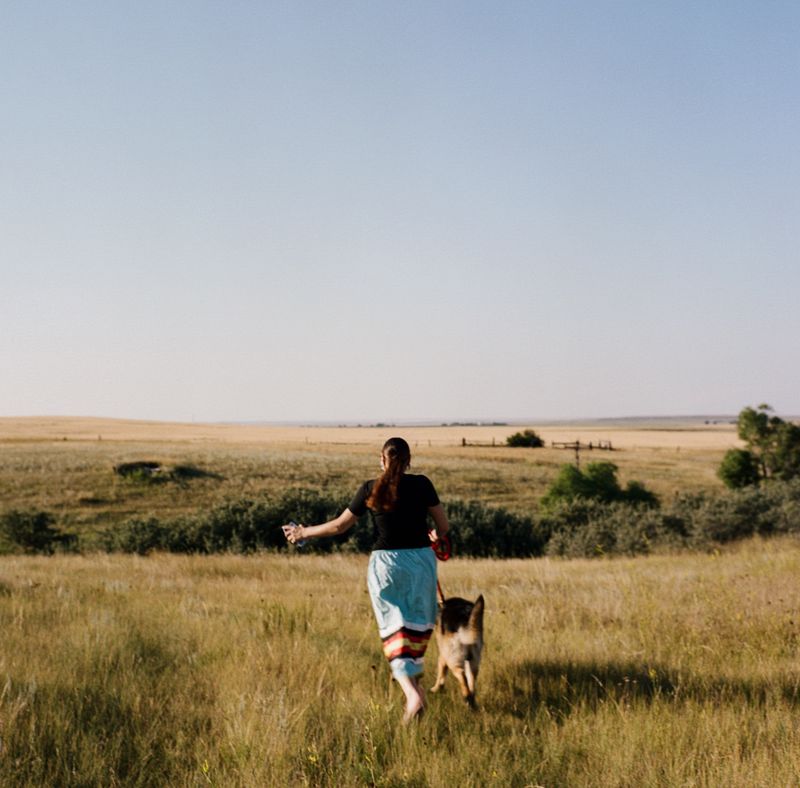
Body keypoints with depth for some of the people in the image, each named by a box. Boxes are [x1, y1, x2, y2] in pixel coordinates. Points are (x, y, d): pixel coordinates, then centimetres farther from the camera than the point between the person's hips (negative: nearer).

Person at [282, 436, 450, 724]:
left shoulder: (370, 490, -1)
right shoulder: (422, 484, -2)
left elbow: (339, 526, 5)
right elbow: (443, 525, 1)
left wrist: (304, 532, 19)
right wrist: (435, 535, 26)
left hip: (385, 562, 0)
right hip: (421, 559, 1)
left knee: (394, 630, 1)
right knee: (418, 624, 20)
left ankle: (411, 693, -16)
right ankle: (414, 679, 31)